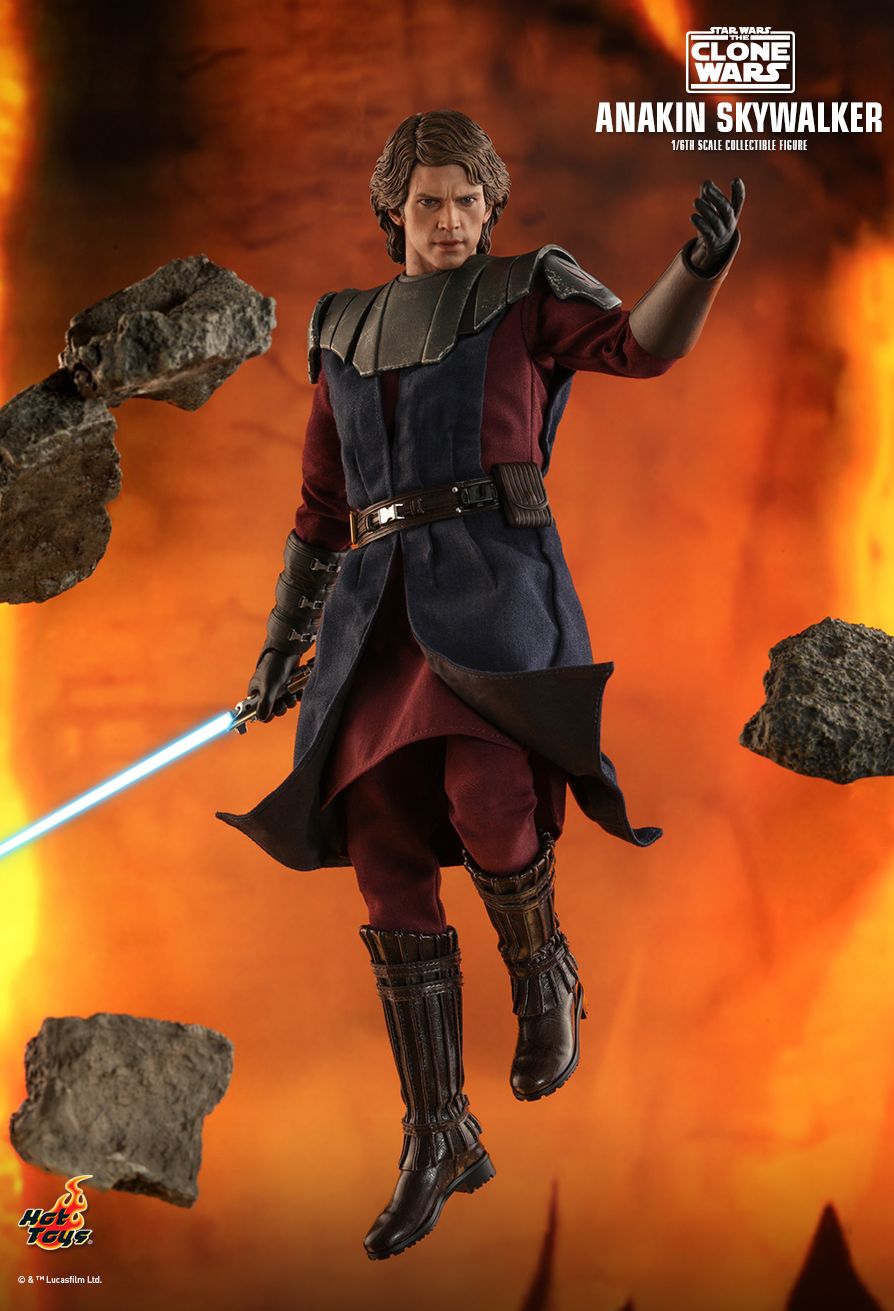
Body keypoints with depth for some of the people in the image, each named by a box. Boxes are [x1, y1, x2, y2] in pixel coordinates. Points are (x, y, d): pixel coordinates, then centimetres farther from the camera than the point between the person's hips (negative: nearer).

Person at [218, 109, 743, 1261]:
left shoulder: (526, 292, 11)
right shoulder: (345, 335, 22)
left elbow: (644, 344, -8)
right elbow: (323, 507, 24)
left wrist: (704, 259, -28)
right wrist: (283, 646, 19)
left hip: (497, 580, -4)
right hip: (379, 608, 4)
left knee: (486, 799, -31)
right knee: (388, 873, -1)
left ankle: (544, 974, 4)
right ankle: (438, 1144, 12)